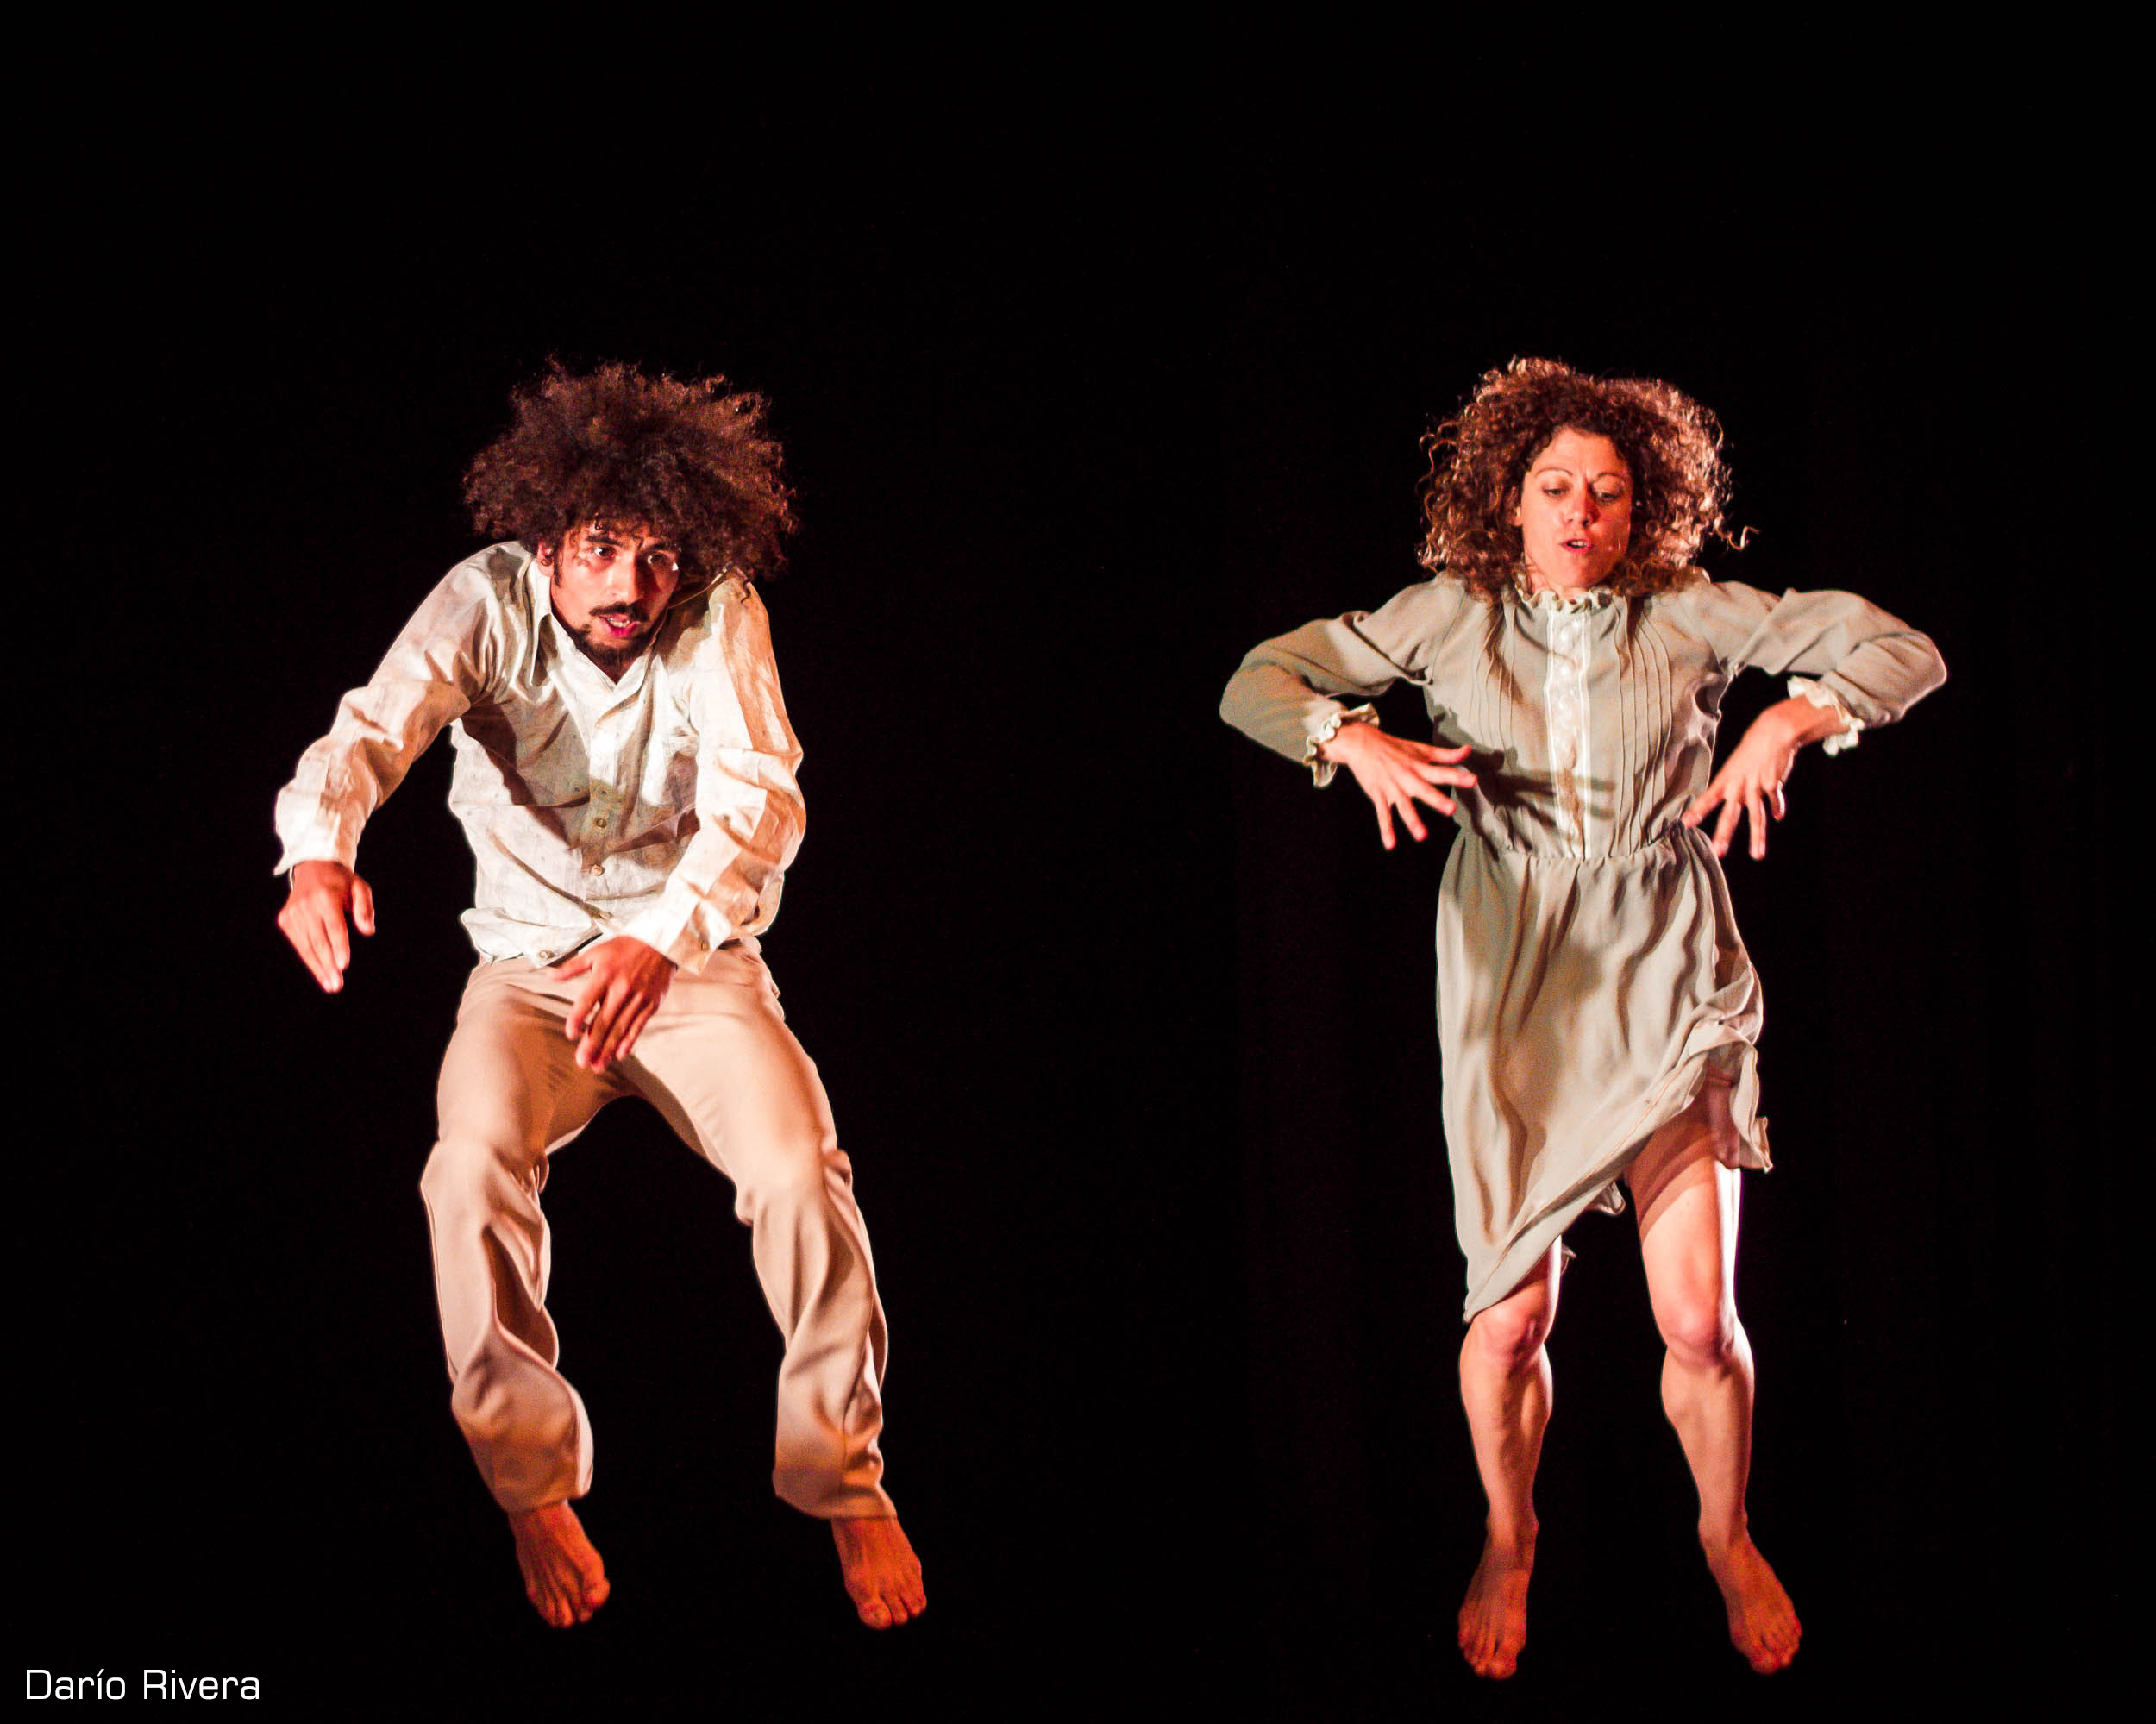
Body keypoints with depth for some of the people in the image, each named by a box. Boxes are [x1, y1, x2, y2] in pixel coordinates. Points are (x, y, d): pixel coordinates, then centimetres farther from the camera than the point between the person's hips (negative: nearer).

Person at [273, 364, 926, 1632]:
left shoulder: (721, 614, -14)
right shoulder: (487, 602, -13)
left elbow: (758, 796, -28)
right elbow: (375, 727, -29)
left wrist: (663, 938, -47)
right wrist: (321, 852, -53)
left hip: (693, 958, 0)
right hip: (531, 965, 0)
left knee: (798, 1169, -25)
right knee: (472, 1172, -27)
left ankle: (844, 1480, -3)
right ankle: (536, 1486, -7)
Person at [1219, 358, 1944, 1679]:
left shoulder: (1688, 616, 0)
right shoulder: (1453, 618, 2)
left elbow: (1904, 652, 1)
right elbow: (1257, 684, 2)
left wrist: (1788, 722, -16)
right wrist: (1355, 741, -17)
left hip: (1667, 986, 0)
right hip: (1516, 990, 0)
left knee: (1699, 1319, -3)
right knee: (1512, 1315, 0)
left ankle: (1728, 1535, 26)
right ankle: (1510, 1540, 29)